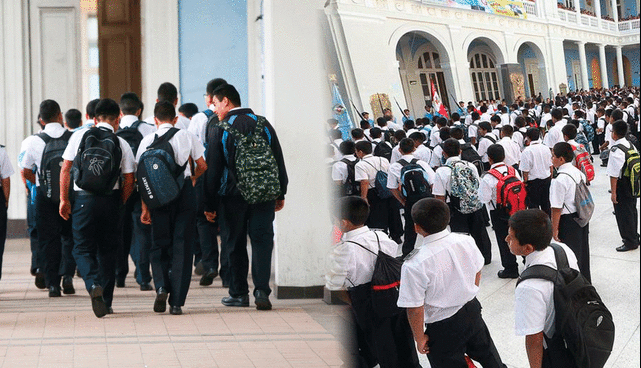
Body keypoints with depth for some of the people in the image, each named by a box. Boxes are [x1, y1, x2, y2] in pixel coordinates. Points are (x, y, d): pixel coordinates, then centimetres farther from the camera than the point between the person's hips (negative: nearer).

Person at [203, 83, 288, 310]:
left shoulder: (220, 130, -6)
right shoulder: (263, 125, 5)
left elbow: (213, 170, -5)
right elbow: (279, 162, 8)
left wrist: (209, 204, -1)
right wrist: (280, 194, 16)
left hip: (232, 195, -2)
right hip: (264, 195, 2)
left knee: (235, 243, 8)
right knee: (262, 240, 1)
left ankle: (239, 293, 12)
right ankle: (262, 290, -12)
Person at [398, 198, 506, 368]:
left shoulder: (414, 266, -29)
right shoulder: (466, 242, -12)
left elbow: (415, 309, -22)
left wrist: (420, 338, -6)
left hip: (442, 328, -5)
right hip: (472, 311, 5)